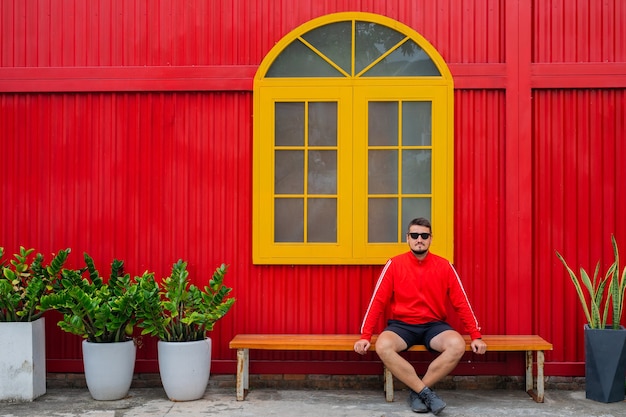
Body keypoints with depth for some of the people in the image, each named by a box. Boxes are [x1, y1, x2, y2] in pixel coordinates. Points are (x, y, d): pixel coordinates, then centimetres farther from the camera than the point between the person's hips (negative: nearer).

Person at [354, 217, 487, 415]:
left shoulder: (444, 266, 0)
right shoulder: (394, 265, -2)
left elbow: (462, 303, 3)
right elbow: (377, 302, -3)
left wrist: (476, 336, -4)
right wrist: (365, 337, -10)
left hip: (434, 325, 1)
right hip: (402, 325, -1)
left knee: (457, 345, -30)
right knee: (383, 346, -33)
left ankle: (417, 392, -15)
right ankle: (426, 392, -21)